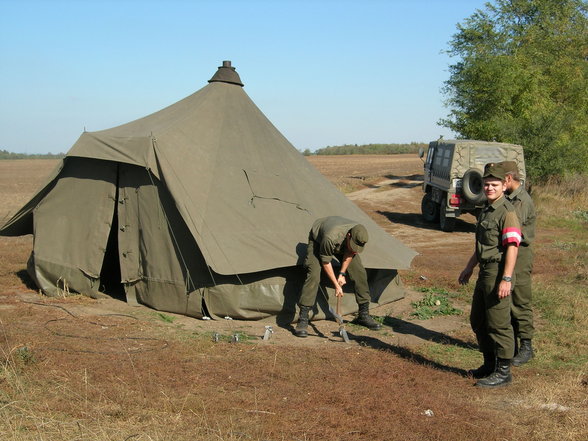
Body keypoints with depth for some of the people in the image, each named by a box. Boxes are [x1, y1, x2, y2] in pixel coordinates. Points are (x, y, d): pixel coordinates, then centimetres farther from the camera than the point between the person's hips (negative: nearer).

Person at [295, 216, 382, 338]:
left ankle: (364, 315, 11)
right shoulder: (331, 237, -45)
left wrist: (342, 274, -10)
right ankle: (302, 320, -20)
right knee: (313, 275, -24)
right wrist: (336, 285, -21)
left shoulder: (360, 235, -32)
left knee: (359, 272, -3)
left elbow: (349, 253, -10)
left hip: (342, 245, 5)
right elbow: (325, 262, -28)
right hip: (318, 240, -5)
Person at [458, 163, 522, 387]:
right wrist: (469, 267, 27)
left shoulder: (507, 212, -15)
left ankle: (503, 372, 7)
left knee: (498, 324, -3)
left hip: (498, 274, -10)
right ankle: (490, 364, 30)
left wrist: (506, 278, -26)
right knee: (478, 320, 18)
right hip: (485, 273, 10)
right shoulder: (486, 210, 15)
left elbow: (512, 247, -21)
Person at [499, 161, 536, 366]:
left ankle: (526, 347, 8)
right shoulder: (507, 198, 12)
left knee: (520, 303, -2)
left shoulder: (523, 201, -17)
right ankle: (510, 343, 25)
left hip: (519, 257, -9)